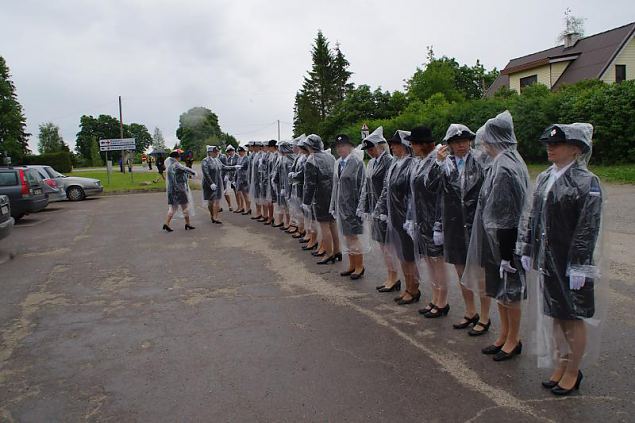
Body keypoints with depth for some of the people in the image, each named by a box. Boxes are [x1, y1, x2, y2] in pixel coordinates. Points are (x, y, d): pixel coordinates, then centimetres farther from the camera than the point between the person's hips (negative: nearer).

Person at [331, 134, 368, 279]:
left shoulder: (356, 161, -12)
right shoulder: (339, 163, 9)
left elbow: (360, 185, -14)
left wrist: (360, 205, -16)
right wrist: (334, 205, 11)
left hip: (352, 203, -7)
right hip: (341, 204, 7)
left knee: (354, 235, 1)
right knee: (346, 235, 13)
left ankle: (359, 266, 13)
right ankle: (352, 265, 24)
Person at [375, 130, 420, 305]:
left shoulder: (411, 165, -17)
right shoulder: (395, 164, 9)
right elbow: (386, 189, 14)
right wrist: (382, 210, 12)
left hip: (405, 218, -8)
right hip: (394, 218, 8)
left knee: (408, 255, 5)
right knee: (401, 254, 16)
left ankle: (414, 290, 22)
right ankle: (408, 288, 30)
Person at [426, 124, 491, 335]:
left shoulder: (479, 162, -5)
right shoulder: (445, 164, 4)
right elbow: (430, 186, -10)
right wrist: (438, 162, -19)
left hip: (476, 224, -4)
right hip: (454, 225, 4)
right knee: (461, 272, 15)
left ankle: (484, 318, 20)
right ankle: (470, 313, 33)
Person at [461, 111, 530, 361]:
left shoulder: (504, 169, -21)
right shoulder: (509, 162, 8)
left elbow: (507, 215, -23)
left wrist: (506, 253, -20)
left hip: (504, 240, -9)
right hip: (495, 239, 9)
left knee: (508, 292, 7)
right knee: (499, 289, 19)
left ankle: (513, 340, 24)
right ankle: (504, 336, 33)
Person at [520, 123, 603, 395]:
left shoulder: (586, 182, -12)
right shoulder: (544, 178, 7)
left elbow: (589, 228, -15)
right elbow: (533, 217, 12)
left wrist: (579, 266, -17)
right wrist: (527, 251, 10)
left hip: (570, 263, -6)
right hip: (547, 261, 6)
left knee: (573, 317, 8)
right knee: (555, 315, 15)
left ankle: (573, 371, 26)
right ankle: (561, 365, 32)